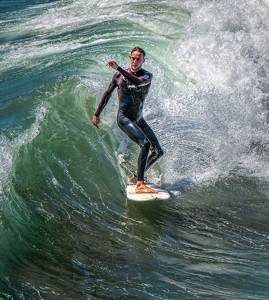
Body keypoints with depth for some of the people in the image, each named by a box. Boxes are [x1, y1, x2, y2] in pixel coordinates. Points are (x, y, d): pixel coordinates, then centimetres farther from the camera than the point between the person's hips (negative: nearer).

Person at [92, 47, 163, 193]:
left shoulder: (147, 76, -3)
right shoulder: (119, 75, -1)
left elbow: (137, 82, -28)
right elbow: (107, 94, 8)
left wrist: (118, 68, -32)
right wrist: (97, 114, 10)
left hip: (138, 119, 4)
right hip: (124, 118, -4)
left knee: (158, 151, 2)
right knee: (145, 144, -27)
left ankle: (138, 176, 22)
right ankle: (140, 184, -29)